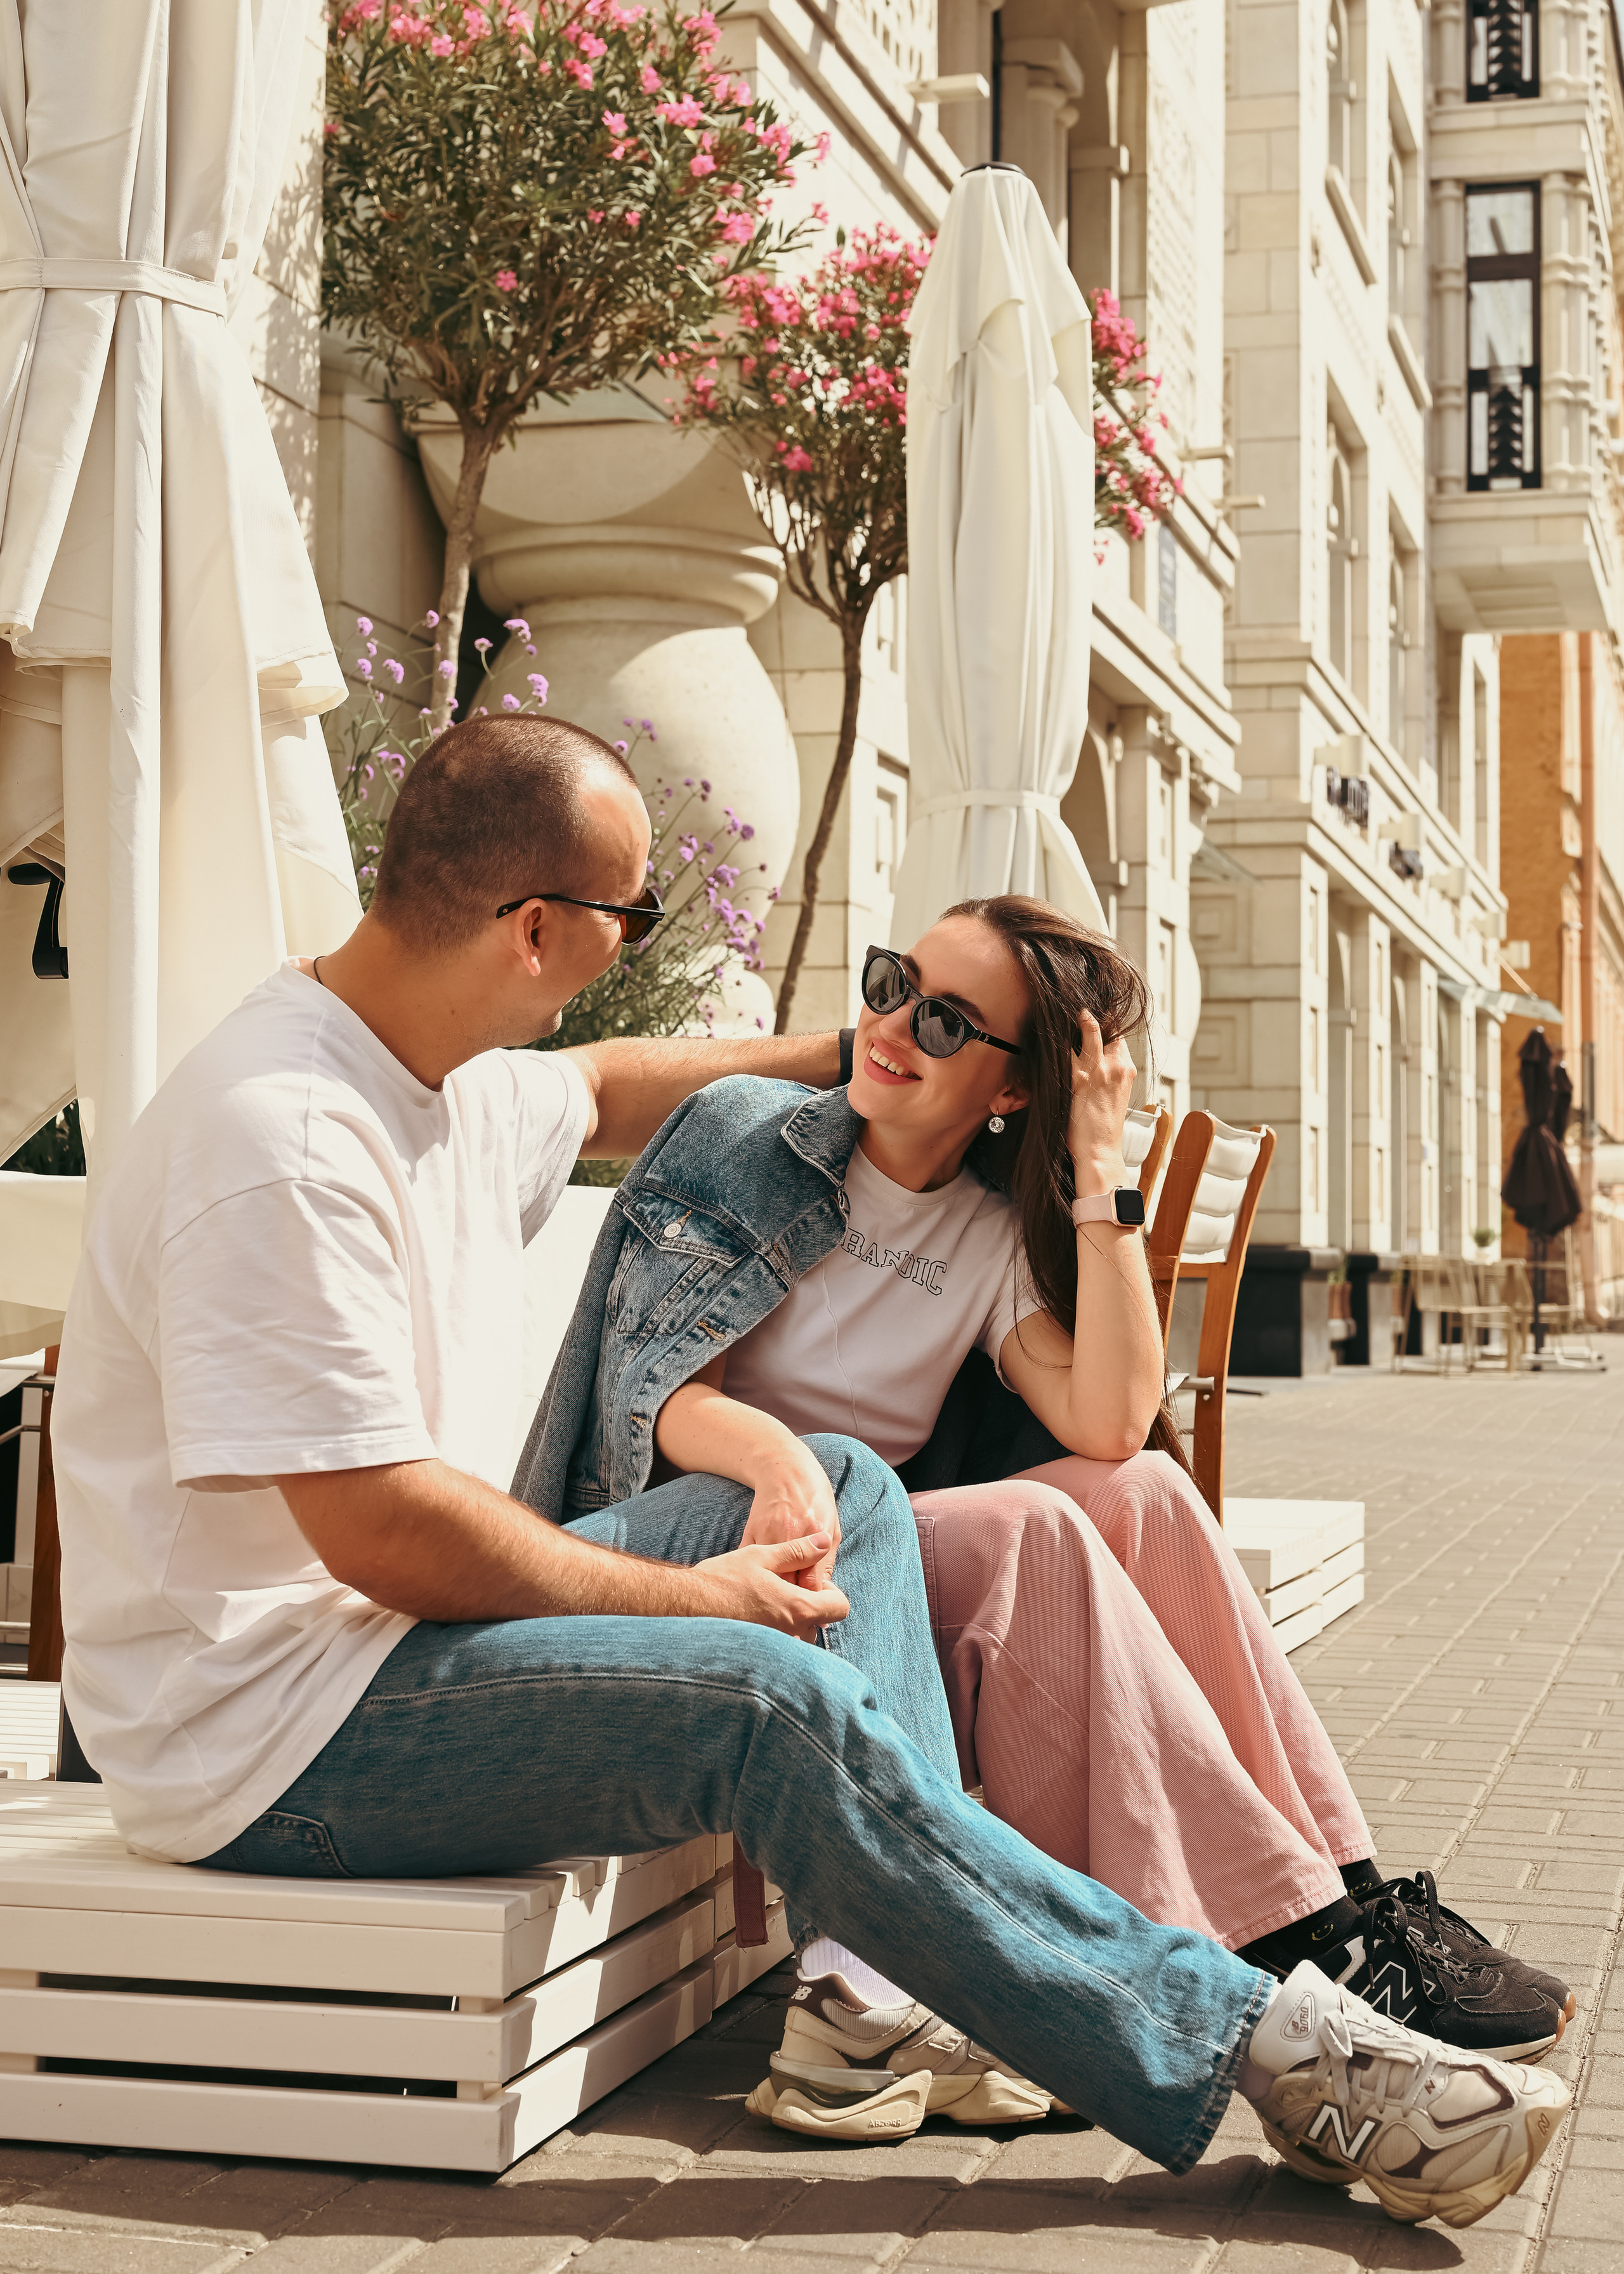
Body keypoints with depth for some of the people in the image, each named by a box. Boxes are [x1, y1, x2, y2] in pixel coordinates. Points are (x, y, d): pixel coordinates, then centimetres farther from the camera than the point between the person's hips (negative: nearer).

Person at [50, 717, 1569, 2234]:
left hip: (395, 1626, 11)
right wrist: (698, 1596, -16)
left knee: (843, 1483, 5)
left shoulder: (447, 1074, 7)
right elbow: (376, 1530, -27)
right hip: (261, 1732, -11)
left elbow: (604, 1090, 32)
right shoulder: (283, 1141, -25)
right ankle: (1248, 2039, -18)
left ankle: (878, 1993, -10)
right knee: (775, 1699, -28)